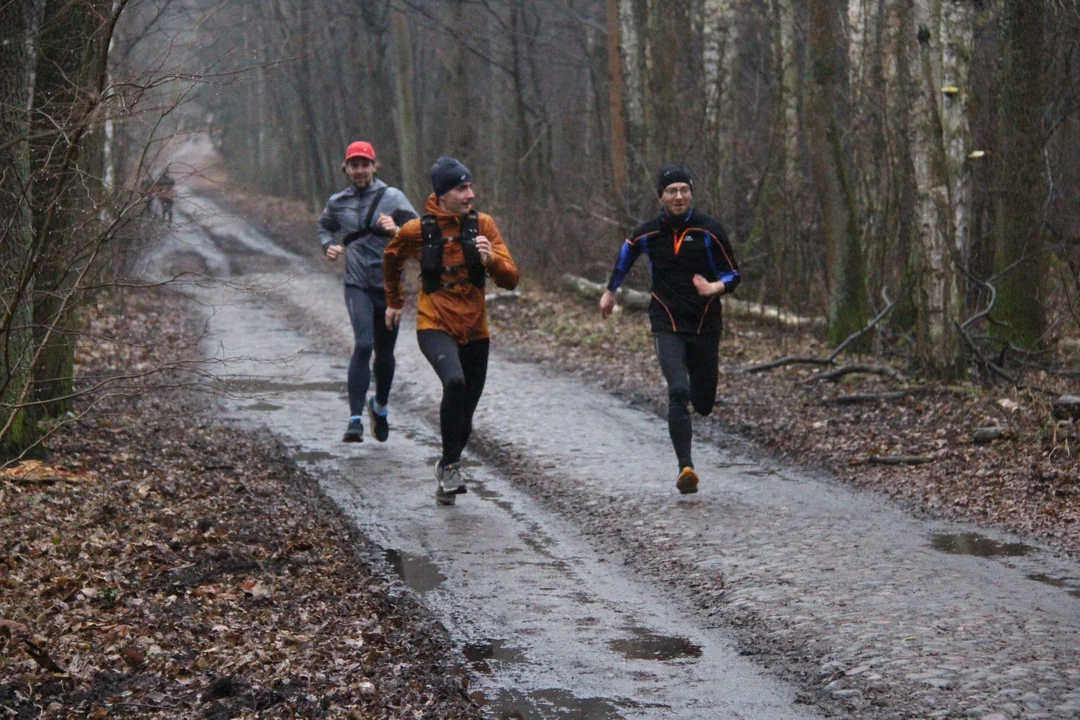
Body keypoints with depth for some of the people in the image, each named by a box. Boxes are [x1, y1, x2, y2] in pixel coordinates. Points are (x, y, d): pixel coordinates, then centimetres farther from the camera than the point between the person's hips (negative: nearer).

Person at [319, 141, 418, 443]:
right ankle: (355, 419, -19)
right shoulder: (337, 203, 6)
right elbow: (325, 226, 27)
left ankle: (380, 406, 41)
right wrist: (328, 246, 7)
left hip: (390, 284, 0)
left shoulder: (392, 197, -2)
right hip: (357, 285, 0)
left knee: (385, 353, 13)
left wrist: (397, 231, -26)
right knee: (363, 345, -20)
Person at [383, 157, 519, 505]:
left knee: (464, 415, 10)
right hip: (435, 326, -3)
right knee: (455, 381, -32)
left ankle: (447, 469, 36)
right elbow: (391, 259, 15)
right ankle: (450, 466, -17)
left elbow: (510, 280, -7)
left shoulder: (483, 225, -4)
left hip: (475, 330, 3)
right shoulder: (416, 231, -8)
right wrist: (394, 301, 26)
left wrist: (490, 259, -27)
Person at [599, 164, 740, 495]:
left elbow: (733, 275, 1)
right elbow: (625, 255, 23)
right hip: (667, 326, -1)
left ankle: (700, 390, 48)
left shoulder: (709, 231, -5)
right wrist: (610, 291, 34)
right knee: (678, 391, -22)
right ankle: (685, 467, -26)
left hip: (705, 326, 1)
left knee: (703, 404, 8)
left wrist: (716, 287, -22)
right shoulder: (646, 234, 0)